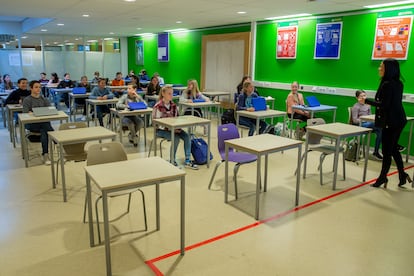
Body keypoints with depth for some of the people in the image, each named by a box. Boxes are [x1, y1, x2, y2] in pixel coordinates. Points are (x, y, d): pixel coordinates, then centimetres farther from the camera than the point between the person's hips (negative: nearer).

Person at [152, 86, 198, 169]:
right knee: (176, 138, -30)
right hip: (161, 130, -6)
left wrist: (177, 128, -9)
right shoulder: (158, 106, -14)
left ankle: (188, 161, -15)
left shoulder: (173, 105, 4)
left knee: (187, 136, -17)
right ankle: (172, 160, -10)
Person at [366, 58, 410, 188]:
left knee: (387, 151, 2)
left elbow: (384, 105, -22)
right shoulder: (398, 83, 9)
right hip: (399, 120, 9)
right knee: (393, 149, 19)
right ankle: (402, 175, 23)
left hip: (391, 122, -9)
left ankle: (383, 177, 15)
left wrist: (367, 101, -15)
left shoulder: (387, 84, -19)